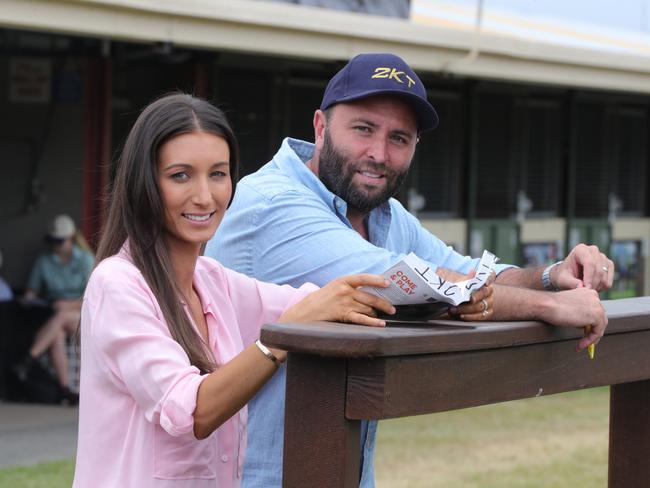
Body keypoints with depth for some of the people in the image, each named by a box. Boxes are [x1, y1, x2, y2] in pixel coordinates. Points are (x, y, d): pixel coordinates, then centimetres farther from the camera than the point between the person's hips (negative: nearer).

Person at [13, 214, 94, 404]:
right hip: (53, 314, 2)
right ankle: (65, 389, -45)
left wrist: (68, 305, -16)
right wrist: (28, 299, -9)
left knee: (61, 316, -38)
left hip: (82, 316, -2)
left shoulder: (85, 260, -2)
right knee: (56, 334, -36)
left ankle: (28, 360, -42)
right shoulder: (43, 262, 7)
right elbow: (32, 291, 14)